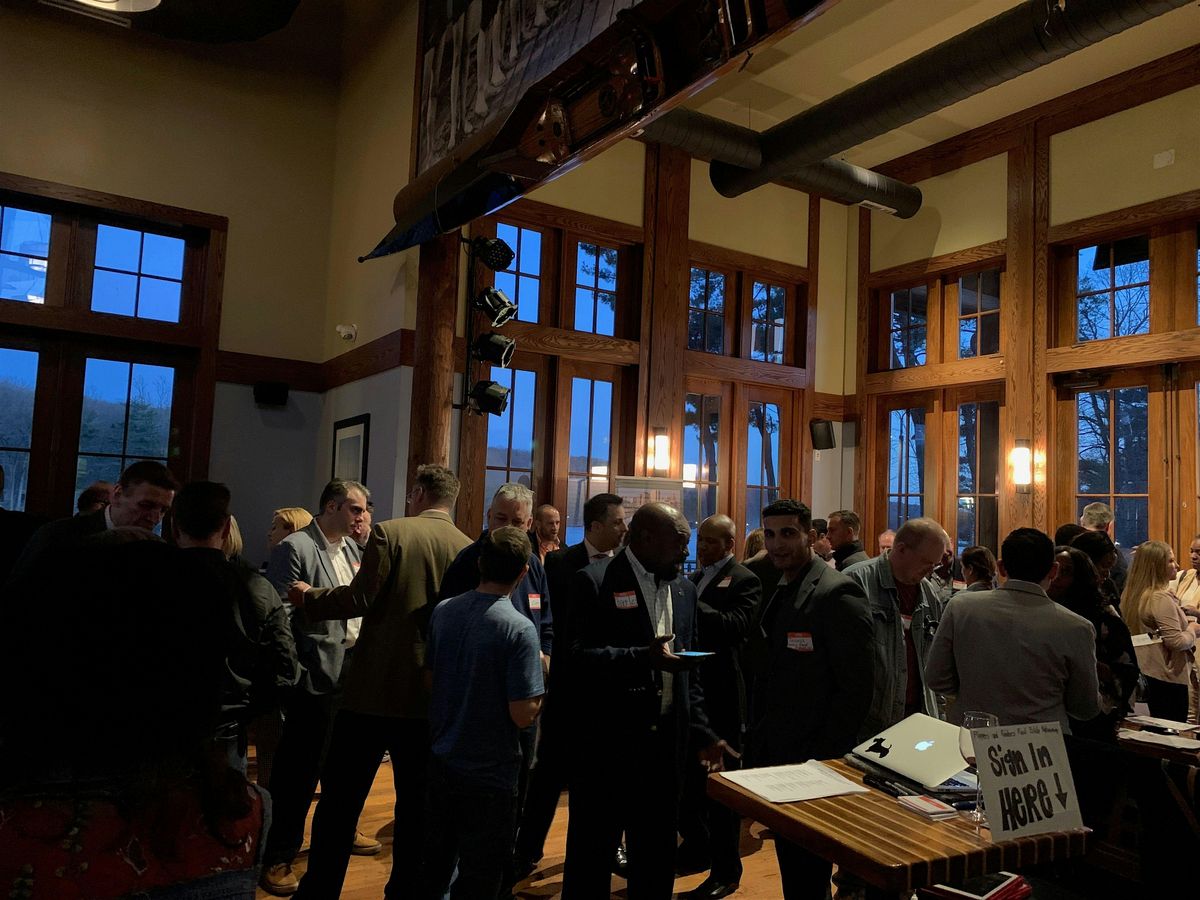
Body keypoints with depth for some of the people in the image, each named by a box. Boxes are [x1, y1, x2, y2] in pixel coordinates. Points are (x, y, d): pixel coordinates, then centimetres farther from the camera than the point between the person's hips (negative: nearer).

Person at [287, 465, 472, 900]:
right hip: (433, 694, 3)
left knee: (340, 800, 10)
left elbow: (359, 599, -11)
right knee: (416, 803, 14)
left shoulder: (390, 532, -8)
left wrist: (309, 597, 6)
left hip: (375, 688, -3)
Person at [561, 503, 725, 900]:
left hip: (667, 740, 6)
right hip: (607, 741, -6)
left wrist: (701, 732, 10)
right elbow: (578, 657, -19)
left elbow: (687, 671, 15)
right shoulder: (595, 581, -11)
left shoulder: (685, 588, 9)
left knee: (657, 853, 18)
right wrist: (644, 657, -29)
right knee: (592, 852, 9)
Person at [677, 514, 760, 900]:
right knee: (685, 776, 18)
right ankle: (697, 847, 37)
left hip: (721, 697, -8)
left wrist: (691, 605, -31)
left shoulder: (744, 581, -10)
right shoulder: (694, 579, 15)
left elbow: (735, 626, -26)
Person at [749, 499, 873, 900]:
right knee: (790, 866, 18)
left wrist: (824, 757, -18)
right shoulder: (777, 594, 11)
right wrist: (758, 739, 10)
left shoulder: (837, 593, -16)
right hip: (776, 754, 8)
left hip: (814, 760, -8)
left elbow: (857, 685, -18)